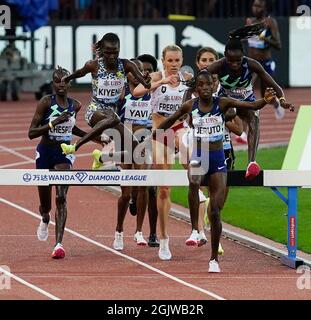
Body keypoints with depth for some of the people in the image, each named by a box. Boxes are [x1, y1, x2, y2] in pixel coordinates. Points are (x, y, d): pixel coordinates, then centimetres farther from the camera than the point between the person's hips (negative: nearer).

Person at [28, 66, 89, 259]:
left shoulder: (75, 105, 2)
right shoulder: (46, 102, -11)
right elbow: (31, 133, -14)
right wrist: (53, 123, -26)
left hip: (65, 153, 1)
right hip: (45, 152, -1)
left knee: (61, 197, -18)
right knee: (45, 201, 12)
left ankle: (59, 244, -25)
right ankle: (45, 220, 50)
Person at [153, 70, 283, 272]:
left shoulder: (222, 103, -5)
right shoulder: (190, 106, -2)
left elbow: (251, 105, -16)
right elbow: (171, 120, 15)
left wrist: (265, 101, -35)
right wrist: (152, 136, 18)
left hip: (218, 159, 0)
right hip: (198, 157, 0)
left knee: (215, 213, 1)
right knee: (193, 181, -38)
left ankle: (214, 258, 15)